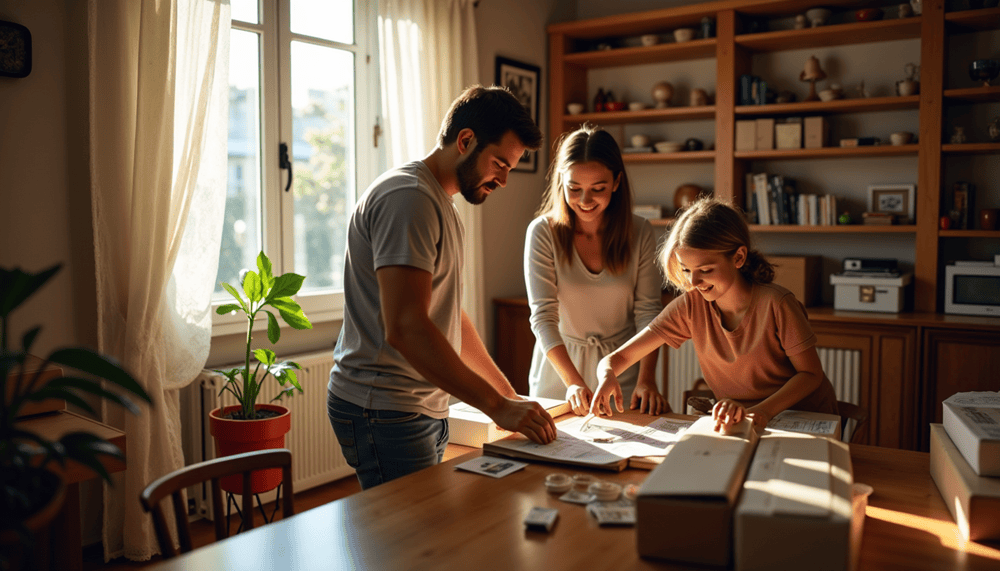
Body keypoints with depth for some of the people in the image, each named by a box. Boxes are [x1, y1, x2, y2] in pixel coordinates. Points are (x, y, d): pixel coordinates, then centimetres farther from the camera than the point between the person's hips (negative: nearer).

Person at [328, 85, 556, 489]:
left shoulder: (441, 205, 17)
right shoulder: (407, 198, -17)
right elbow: (405, 328, -27)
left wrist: (509, 394, 18)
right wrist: (497, 406, -25)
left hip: (424, 409, 10)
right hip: (383, 411, -10)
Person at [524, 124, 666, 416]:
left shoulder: (639, 232, -6)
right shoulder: (543, 232, -13)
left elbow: (647, 310, -5)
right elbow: (543, 315, -16)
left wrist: (646, 380, -18)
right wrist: (574, 382, -29)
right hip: (559, 366, -1)